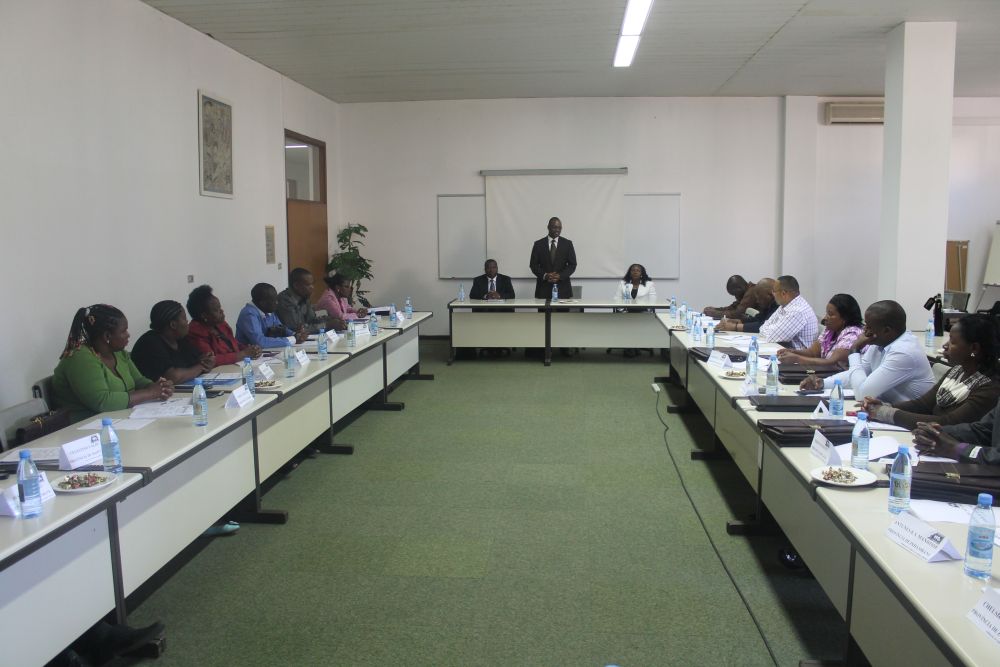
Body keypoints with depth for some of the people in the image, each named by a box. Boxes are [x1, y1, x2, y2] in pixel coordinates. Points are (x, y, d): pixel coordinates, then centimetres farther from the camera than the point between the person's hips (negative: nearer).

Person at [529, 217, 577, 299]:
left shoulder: (567, 244, 7)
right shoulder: (538, 244, 6)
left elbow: (572, 265, 4)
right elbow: (533, 265, 5)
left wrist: (560, 276, -12)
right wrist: (545, 275, -12)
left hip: (562, 287, 0)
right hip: (544, 287, 0)